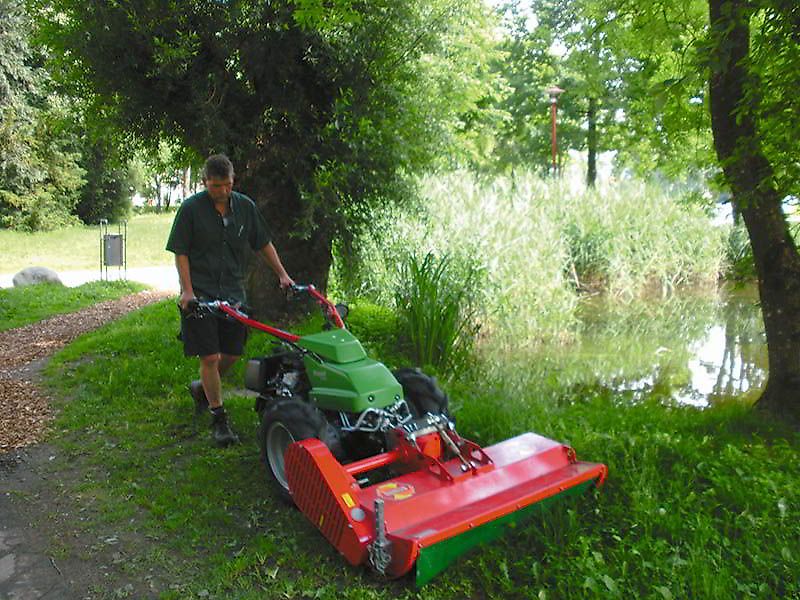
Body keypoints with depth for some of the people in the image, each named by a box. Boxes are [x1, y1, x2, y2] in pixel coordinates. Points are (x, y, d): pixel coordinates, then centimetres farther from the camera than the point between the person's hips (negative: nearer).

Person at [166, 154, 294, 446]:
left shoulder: (245, 206, 5)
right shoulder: (191, 208, -7)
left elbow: (264, 244, 13)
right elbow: (181, 253, -6)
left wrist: (282, 274, 6)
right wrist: (187, 291, -16)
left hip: (233, 291, 5)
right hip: (201, 293, -4)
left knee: (231, 354, 10)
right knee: (210, 357, -5)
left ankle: (200, 388, 39)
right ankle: (218, 419, 9)